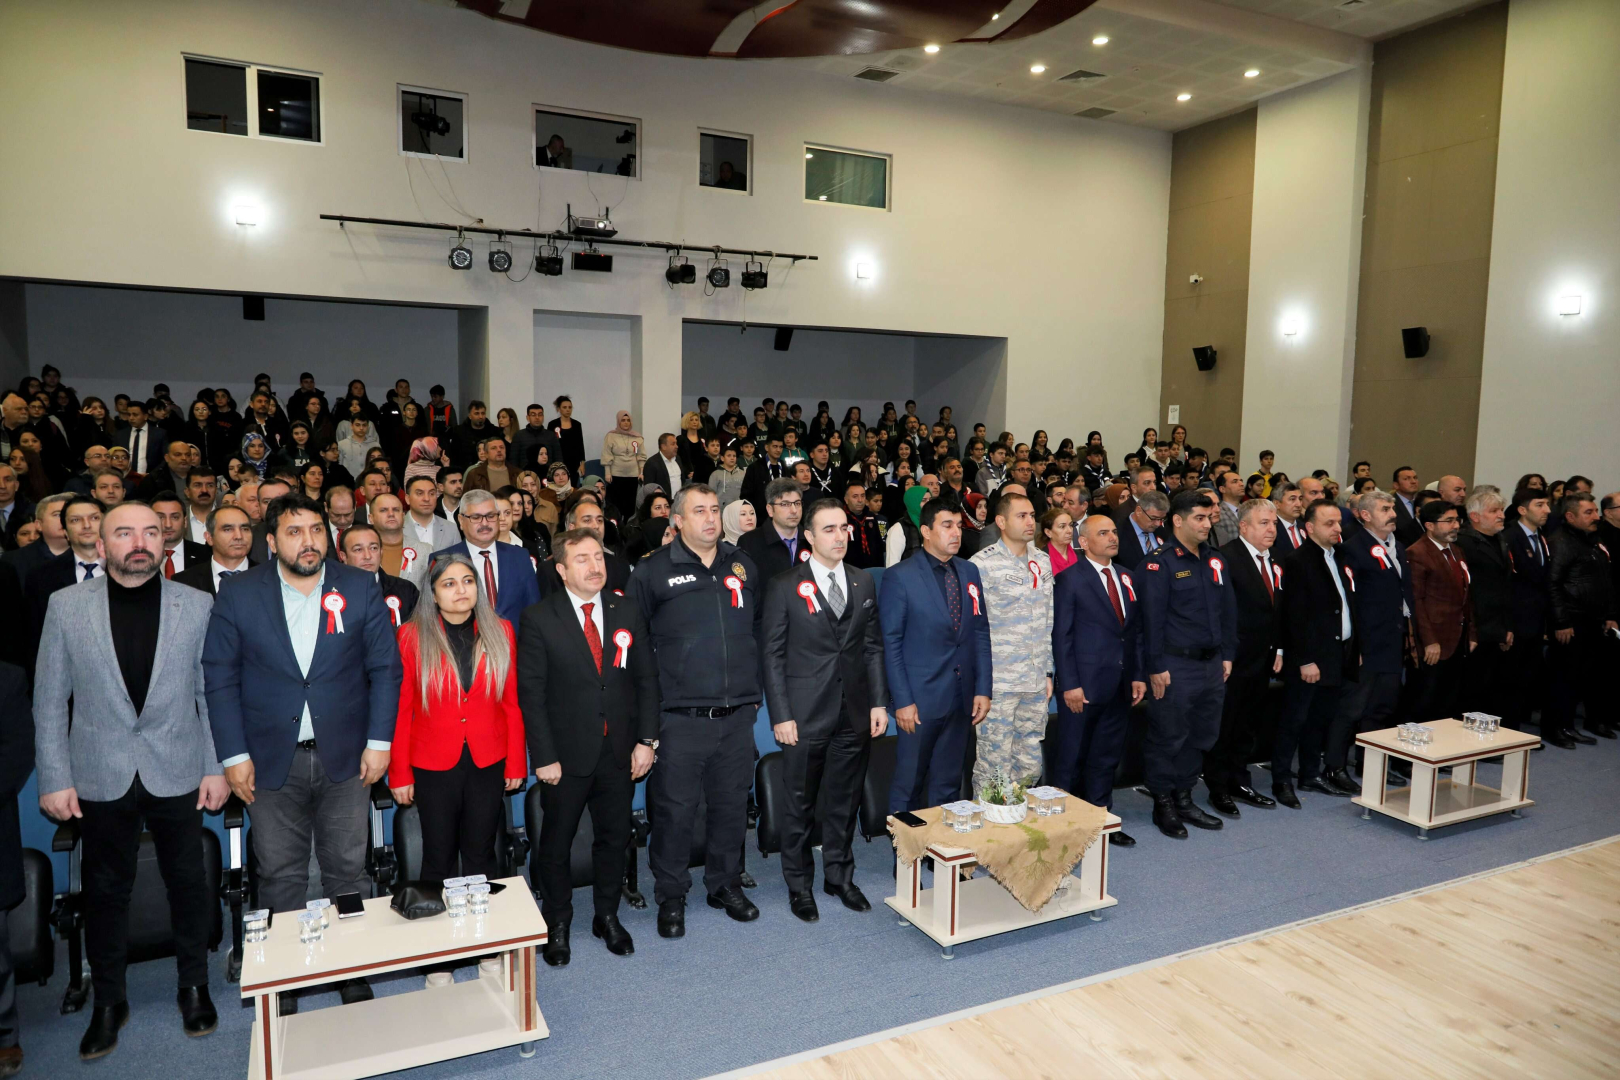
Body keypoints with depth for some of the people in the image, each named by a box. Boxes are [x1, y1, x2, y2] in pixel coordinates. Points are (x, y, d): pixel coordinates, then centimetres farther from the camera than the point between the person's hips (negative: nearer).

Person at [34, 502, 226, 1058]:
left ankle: (194, 986, 31)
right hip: (101, 778, 0)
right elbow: (50, 701, 1)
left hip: (177, 776, 0)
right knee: (105, 890, 12)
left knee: (188, 883, 11)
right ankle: (108, 1001, 31)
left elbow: (212, 694, 1)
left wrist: (217, 768, -1)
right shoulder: (66, 605, -2)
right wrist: (54, 779, -2)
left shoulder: (197, 606, -3)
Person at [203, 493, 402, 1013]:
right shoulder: (239, 596, -2)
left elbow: (385, 668, 0)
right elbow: (220, 678, 0)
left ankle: (352, 969, 25)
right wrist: (233, 755, -5)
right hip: (273, 761, 0)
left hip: (345, 759, 0)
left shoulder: (360, 589, -1)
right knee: (280, 875, 10)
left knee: (347, 870, 10)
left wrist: (379, 740, -5)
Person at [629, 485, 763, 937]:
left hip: (737, 714, 4)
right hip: (680, 718, -4)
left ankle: (725, 884, 33)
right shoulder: (652, 572, -4)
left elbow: (760, 627, 18)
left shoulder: (743, 566, 9)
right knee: (675, 809, 4)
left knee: (732, 804, 14)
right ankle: (671, 896, 22)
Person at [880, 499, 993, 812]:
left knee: (948, 783, 15)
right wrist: (902, 701, -13)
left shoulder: (970, 572, 8)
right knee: (909, 783, 7)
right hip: (921, 698, -5)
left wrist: (983, 689, 4)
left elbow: (981, 633, 10)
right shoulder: (899, 576, -9)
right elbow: (891, 643, -9)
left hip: (962, 698, 5)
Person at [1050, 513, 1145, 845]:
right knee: (1071, 759, 5)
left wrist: (1138, 675, 8)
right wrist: (1069, 684, -15)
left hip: (1119, 685, 6)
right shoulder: (1070, 580, -8)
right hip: (1083, 686, -6)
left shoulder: (1126, 578, 12)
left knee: (1107, 756, 14)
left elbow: (1135, 630, 14)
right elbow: (1061, 636, -10)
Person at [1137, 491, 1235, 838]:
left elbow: (1228, 610, 16)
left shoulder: (1215, 561, 11)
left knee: (1201, 737, 14)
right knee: (1168, 738, 2)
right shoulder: (1159, 563, -11)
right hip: (1176, 667, -7)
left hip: (1212, 665, 7)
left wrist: (1227, 655, 12)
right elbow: (1152, 618, -14)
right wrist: (1156, 667, -15)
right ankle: (1163, 804, 16)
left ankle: (1184, 799, 28)